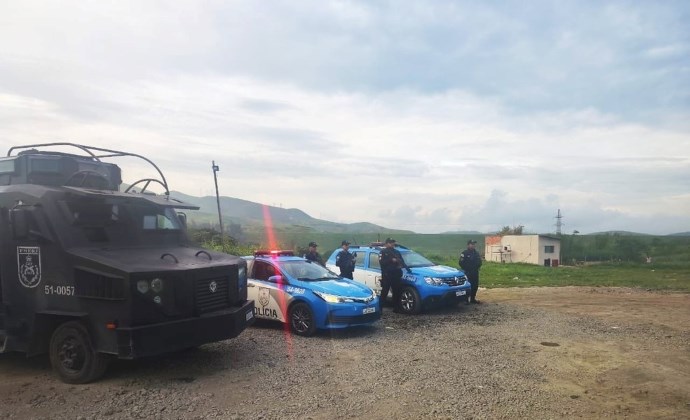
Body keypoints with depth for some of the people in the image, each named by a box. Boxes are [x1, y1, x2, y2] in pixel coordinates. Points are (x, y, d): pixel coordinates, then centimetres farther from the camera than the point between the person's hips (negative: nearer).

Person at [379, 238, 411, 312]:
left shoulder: (397, 252, 22)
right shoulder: (383, 252, 3)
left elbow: (402, 262, 22)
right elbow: (381, 262, -10)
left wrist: (407, 268, 8)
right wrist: (391, 260, -16)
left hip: (396, 275, 5)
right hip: (386, 275, -5)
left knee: (396, 292, 5)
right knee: (384, 292, -7)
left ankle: (396, 308, 14)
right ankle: (380, 308, -5)